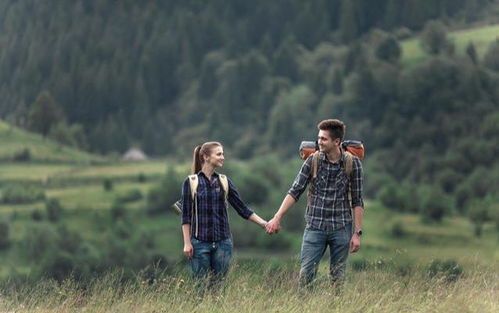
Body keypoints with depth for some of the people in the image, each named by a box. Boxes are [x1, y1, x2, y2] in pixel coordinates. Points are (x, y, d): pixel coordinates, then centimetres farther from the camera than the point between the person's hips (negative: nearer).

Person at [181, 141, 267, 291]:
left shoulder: (224, 182, 8)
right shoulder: (191, 182, -1)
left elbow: (242, 208, 9)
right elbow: (186, 215, -1)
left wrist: (264, 223, 1)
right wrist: (187, 243, -6)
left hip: (222, 242, 3)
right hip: (200, 243, -3)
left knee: (218, 284, 2)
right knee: (202, 286, -1)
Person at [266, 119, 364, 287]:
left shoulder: (353, 163, -4)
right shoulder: (312, 161, -1)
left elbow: (357, 201, -1)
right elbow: (295, 191, -1)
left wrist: (357, 233, -4)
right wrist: (277, 218, -8)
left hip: (341, 229, -1)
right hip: (315, 227, 1)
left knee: (338, 277, 5)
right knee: (305, 274, -4)